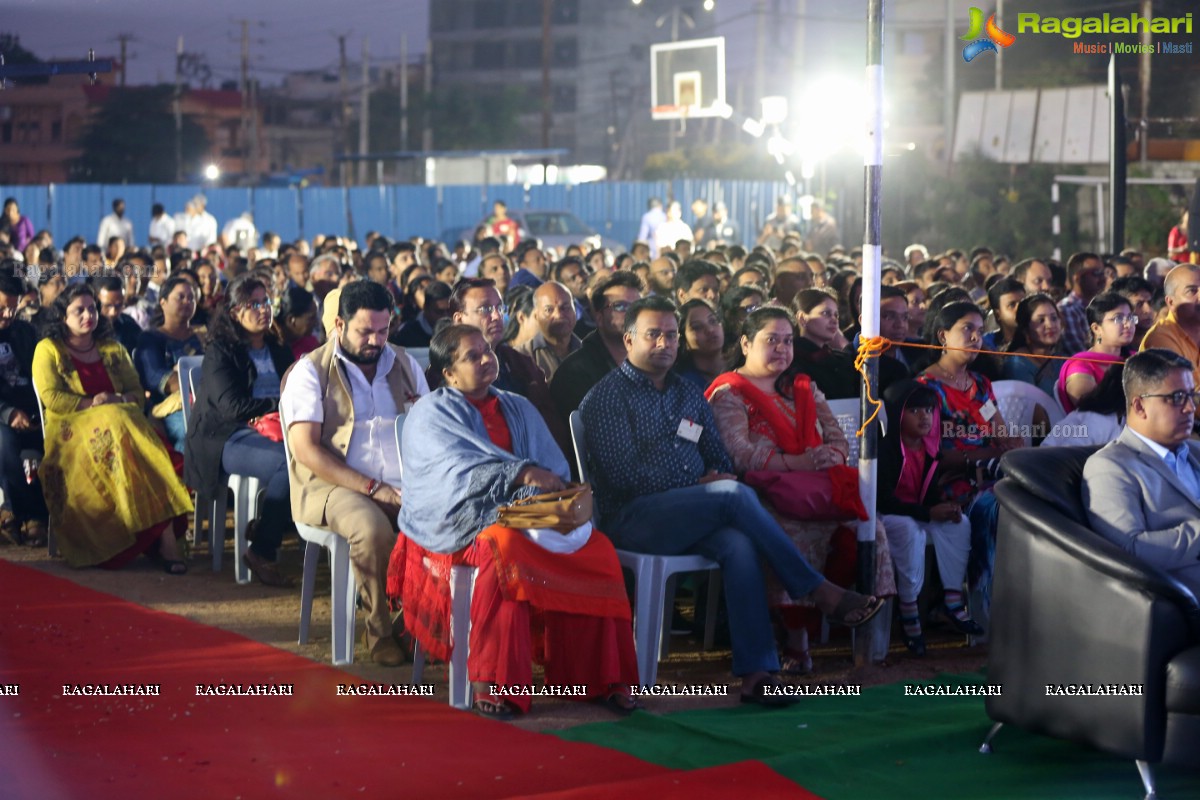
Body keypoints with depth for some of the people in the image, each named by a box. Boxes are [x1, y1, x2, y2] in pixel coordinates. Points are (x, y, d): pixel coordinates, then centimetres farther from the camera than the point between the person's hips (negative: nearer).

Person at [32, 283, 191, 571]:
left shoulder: (113, 349, 24)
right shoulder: (48, 350, 11)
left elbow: (138, 393, 16)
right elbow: (51, 397, -3)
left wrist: (117, 401, -7)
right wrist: (91, 404, -13)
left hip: (122, 418, 4)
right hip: (72, 428, -4)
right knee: (114, 431, -38)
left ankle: (166, 538, -44)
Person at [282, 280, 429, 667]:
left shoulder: (404, 364, 17)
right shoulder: (311, 372, 1)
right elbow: (306, 449, -9)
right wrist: (372, 488, -16)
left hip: (404, 486, 4)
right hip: (336, 486, -4)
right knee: (373, 530, -37)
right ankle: (381, 630, -15)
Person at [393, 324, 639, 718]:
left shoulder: (518, 409, 22)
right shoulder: (431, 414, 5)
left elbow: (555, 469, 11)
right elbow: (458, 471, -13)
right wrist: (521, 474, -27)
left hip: (525, 514, 5)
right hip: (458, 525, -5)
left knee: (596, 548, -22)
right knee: (507, 545, -38)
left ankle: (596, 674, -20)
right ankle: (491, 683, -37)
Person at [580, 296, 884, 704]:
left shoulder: (689, 395, 22)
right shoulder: (609, 395, 2)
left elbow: (721, 462, 24)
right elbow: (624, 475, -9)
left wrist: (719, 479, -2)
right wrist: (700, 486, -8)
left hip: (693, 519, 5)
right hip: (634, 520, -5)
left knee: (738, 544, -30)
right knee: (734, 495, -29)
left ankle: (756, 672, -39)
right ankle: (820, 592, -22)